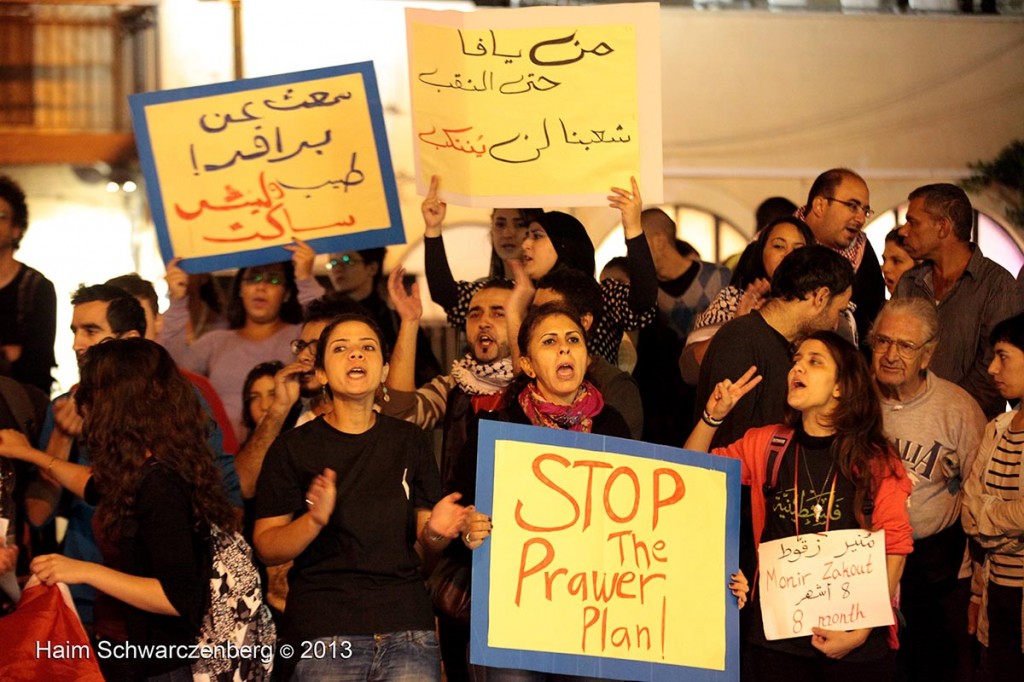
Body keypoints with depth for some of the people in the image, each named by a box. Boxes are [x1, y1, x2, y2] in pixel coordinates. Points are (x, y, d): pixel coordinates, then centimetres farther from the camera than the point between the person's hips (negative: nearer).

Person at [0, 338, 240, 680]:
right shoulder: (142, 471, 4)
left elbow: (181, 598, -27)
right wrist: (32, 455, 35)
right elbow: (100, 486, 30)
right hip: (126, 653, 9)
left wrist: (87, 572, -26)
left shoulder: (159, 482, -24)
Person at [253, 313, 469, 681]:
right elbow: (266, 548, -2)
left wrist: (436, 530, -9)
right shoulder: (293, 447, 2)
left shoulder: (410, 441, 11)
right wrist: (314, 520, -20)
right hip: (324, 635, -2)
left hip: (407, 628, 2)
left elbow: (425, 542, 13)